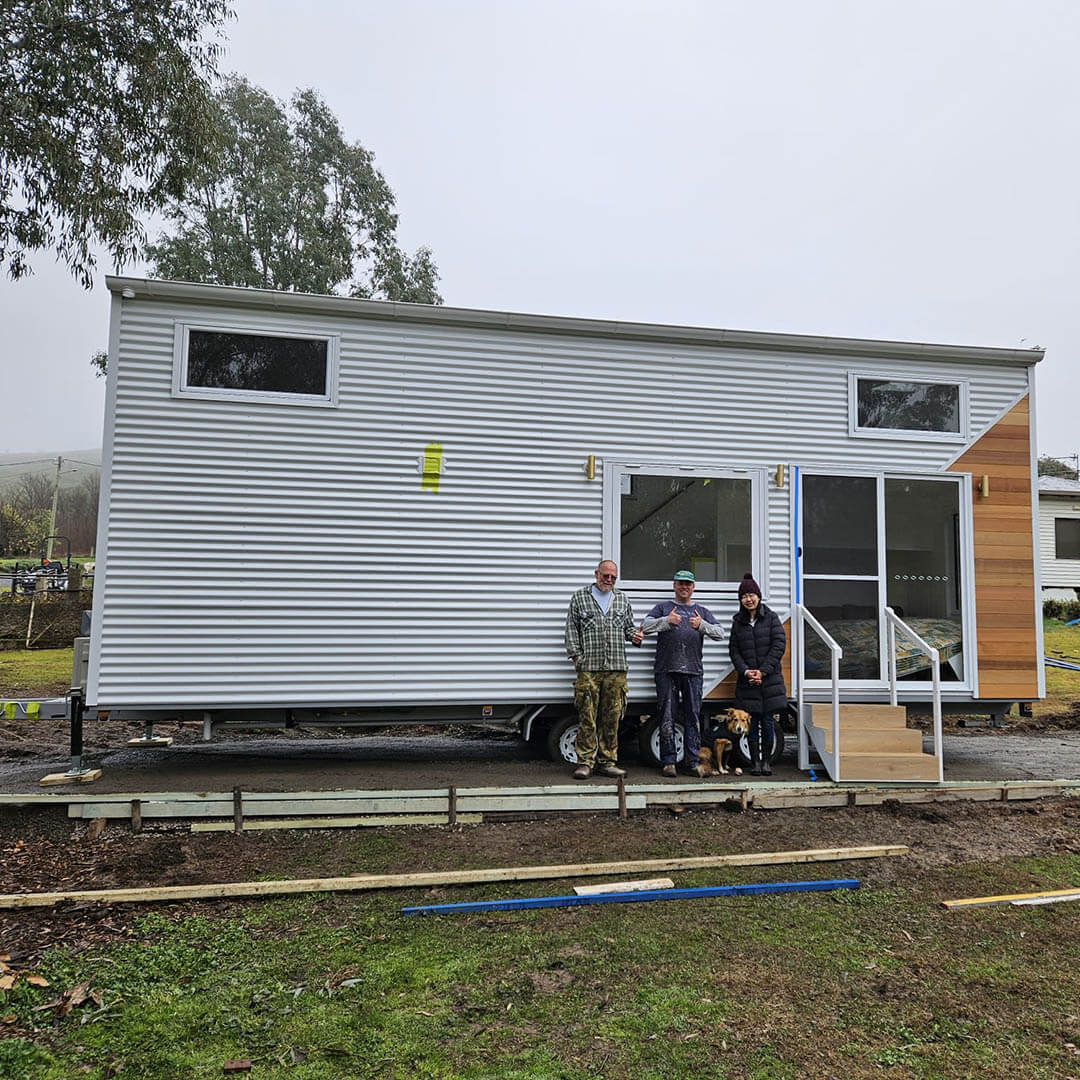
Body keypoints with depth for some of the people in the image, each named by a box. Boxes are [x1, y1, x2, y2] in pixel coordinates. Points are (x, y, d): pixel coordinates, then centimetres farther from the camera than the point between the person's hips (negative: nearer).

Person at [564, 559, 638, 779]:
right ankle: (585, 762, 3)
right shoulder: (580, 597, 9)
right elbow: (571, 629, 6)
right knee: (587, 716, -4)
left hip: (616, 669, 3)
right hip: (589, 668, -3)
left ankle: (607, 761, 13)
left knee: (612, 717, 4)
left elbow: (629, 626, 22)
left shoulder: (622, 599, 19)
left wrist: (634, 635, -1)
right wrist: (576, 655, -3)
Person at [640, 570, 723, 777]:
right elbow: (645, 627, 2)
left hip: (693, 670, 2)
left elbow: (720, 634, 8)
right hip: (666, 669, -2)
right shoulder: (663, 607, 15)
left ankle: (692, 761, 8)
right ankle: (668, 761, 5)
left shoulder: (702, 611, 20)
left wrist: (702, 625, -10)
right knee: (667, 717, -1)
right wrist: (666, 621, -13)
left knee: (693, 717, 1)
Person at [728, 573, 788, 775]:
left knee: (767, 722, 1)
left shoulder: (771, 617, 1)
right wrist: (745, 671, -10)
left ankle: (766, 761, 14)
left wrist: (763, 671, -11)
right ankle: (755, 761, 11)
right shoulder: (738, 622, 8)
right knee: (752, 723, 3)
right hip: (747, 681, 2)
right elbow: (733, 650, 5)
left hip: (770, 679, -1)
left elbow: (779, 645, -5)